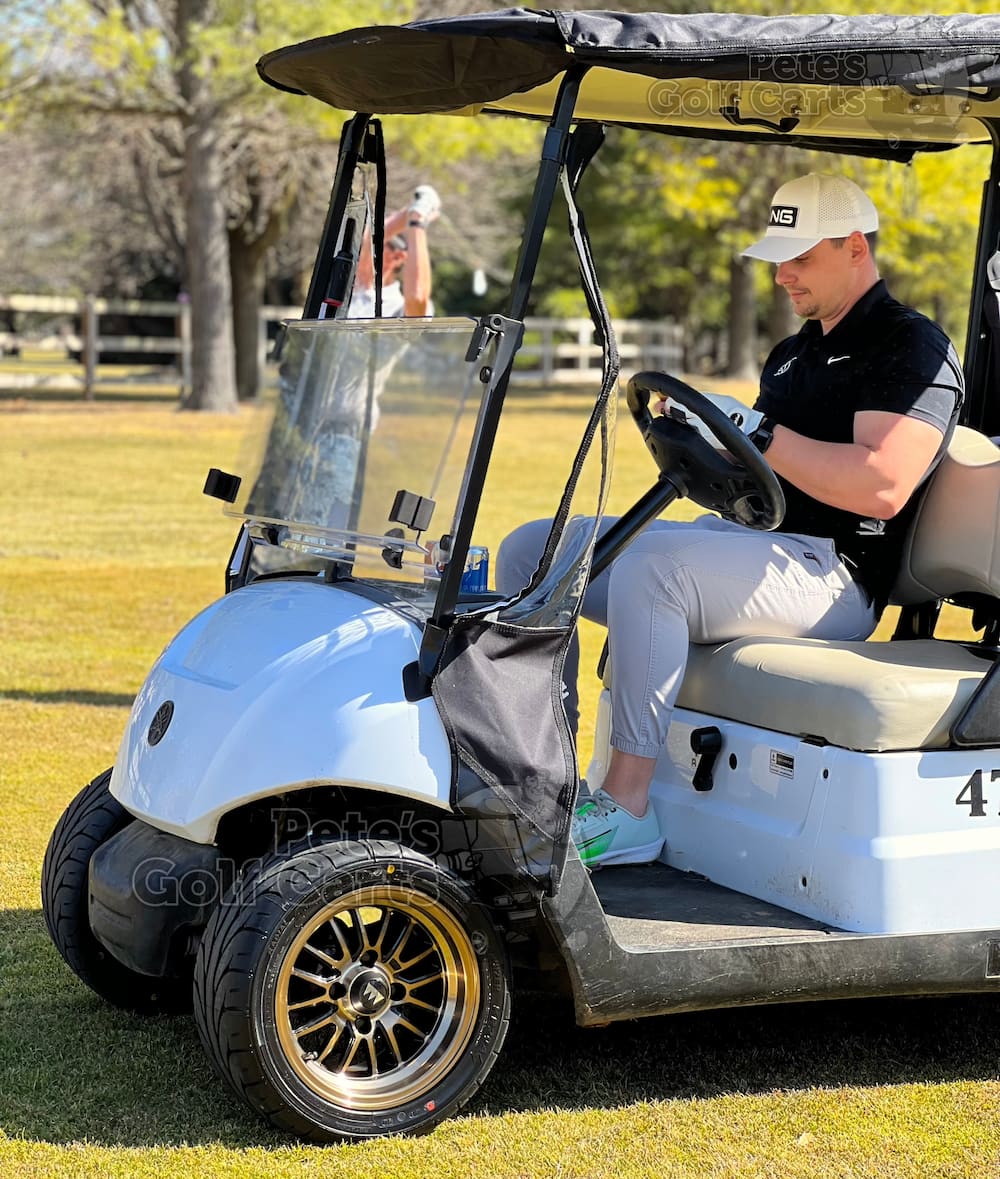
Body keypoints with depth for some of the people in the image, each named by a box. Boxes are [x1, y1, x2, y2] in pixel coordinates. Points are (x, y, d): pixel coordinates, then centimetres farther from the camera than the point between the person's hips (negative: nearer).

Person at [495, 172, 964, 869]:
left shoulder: (914, 347, -6)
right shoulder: (795, 352, 24)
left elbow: (882, 487, -21)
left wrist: (759, 433, -18)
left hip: (830, 573, -10)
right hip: (745, 539, 10)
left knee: (649, 566, -36)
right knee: (532, 551, 0)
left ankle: (627, 810, -31)